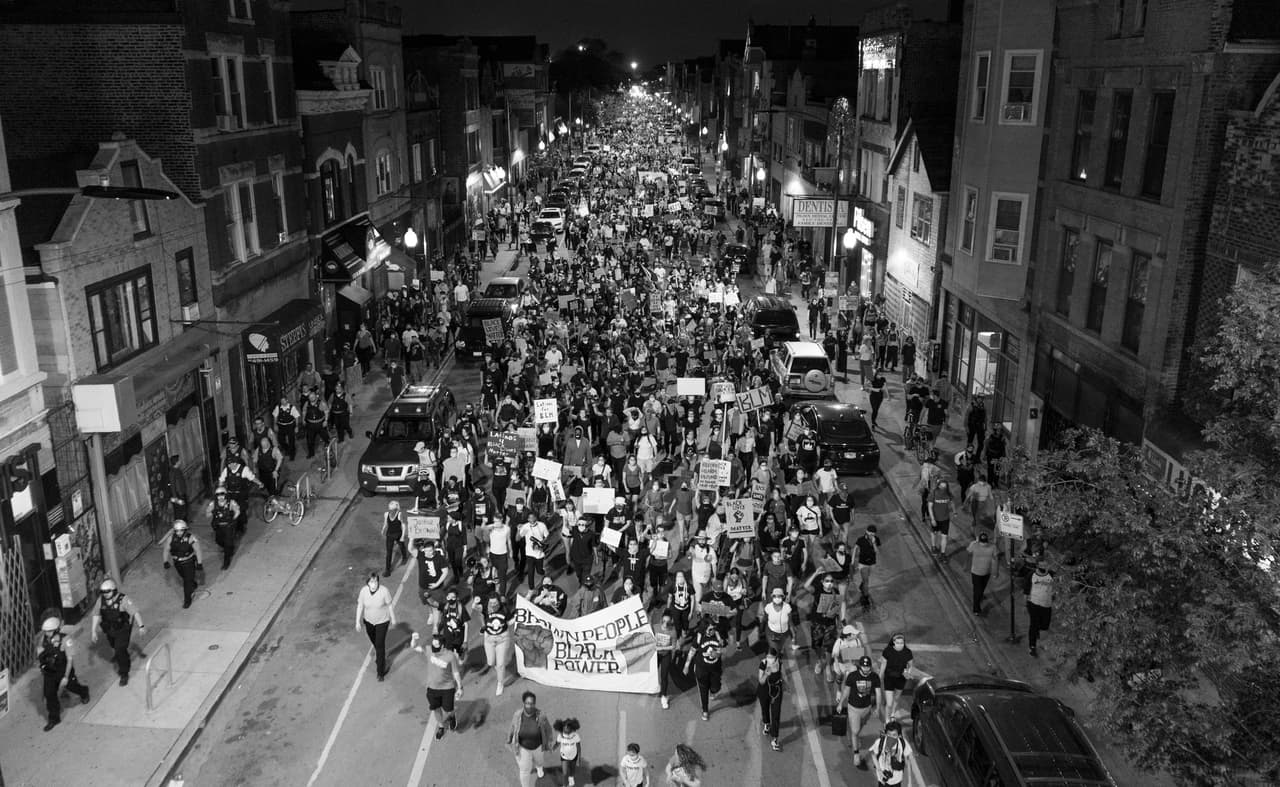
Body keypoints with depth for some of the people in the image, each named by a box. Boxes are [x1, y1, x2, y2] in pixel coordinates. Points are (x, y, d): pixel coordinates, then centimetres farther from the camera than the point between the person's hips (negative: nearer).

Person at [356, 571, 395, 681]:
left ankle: (381, 672, 12)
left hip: (382, 621, -4)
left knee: (380, 645, -1)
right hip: (368, 621, 4)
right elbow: (360, 606, -8)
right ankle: (378, 653, 61)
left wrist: (393, 619, -3)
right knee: (373, 641, 27)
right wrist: (358, 621, -5)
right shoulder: (363, 591, -20)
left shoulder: (384, 591, -27)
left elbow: (390, 606, -14)